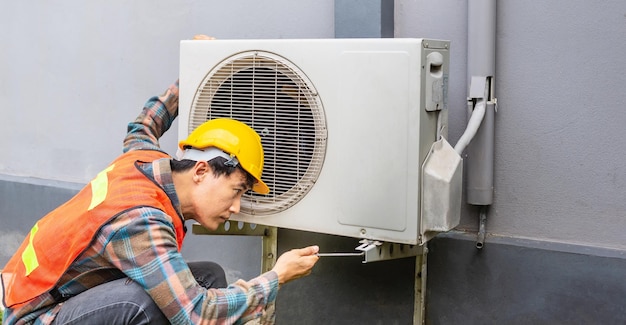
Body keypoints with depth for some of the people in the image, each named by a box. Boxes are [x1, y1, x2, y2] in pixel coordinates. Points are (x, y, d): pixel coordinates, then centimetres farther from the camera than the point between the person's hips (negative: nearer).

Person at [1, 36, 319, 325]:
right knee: (146, 299, -37)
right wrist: (276, 277, -26)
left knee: (208, 278, 1)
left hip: (78, 290, 9)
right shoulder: (140, 220, -33)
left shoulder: (146, 157, -7)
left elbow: (141, 128, 21)